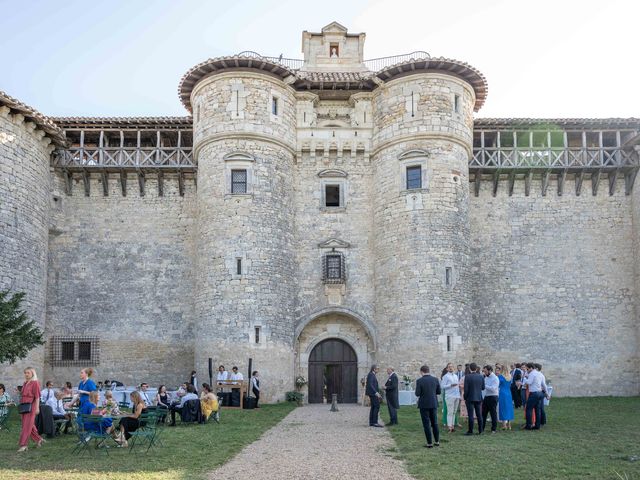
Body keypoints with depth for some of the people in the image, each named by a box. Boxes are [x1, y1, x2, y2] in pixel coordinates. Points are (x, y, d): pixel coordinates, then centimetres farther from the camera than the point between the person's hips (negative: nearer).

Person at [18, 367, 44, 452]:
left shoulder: (35, 383, -7)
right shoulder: (24, 383, 15)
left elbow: (37, 396, -11)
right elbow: (22, 395, 20)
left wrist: (37, 408, -15)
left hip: (31, 406, -8)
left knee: (27, 426, -7)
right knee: (30, 425, 12)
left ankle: (23, 445, -6)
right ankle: (39, 439, 25)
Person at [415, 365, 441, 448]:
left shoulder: (419, 381, -13)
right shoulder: (435, 379, -1)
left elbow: (417, 394, -14)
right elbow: (438, 392, 4)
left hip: (424, 405, -4)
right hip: (434, 404, 4)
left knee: (426, 424, 2)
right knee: (435, 423, 16)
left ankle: (429, 443, 4)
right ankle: (437, 441, 21)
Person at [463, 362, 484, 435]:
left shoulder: (467, 376, -12)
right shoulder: (481, 376, 0)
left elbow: (466, 388, -12)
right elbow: (483, 387, 5)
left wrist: (465, 398, -1)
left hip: (470, 398, -4)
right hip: (479, 398, 4)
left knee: (470, 415, -1)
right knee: (479, 414, 11)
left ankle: (470, 431, 1)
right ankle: (480, 430, 15)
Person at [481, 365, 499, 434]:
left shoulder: (495, 378, -13)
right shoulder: (486, 377, 11)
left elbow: (493, 388, -23)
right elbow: (484, 387, 19)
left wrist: (484, 385, -24)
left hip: (493, 397, -8)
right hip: (486, 397, 8)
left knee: (493, 413, 2)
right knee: (483, 413, 10)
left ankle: (494, 429, 12)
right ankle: (482, 428, 18)